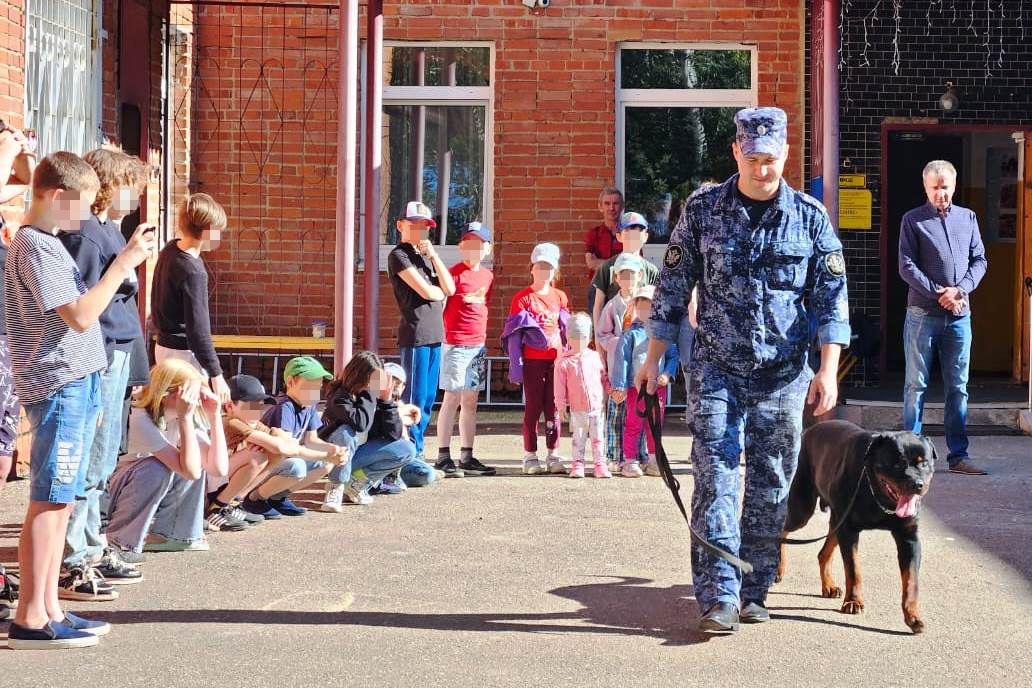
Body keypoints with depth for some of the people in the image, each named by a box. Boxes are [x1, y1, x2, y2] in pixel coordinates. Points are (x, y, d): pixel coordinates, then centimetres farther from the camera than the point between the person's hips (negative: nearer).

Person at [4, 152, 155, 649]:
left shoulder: (46, 243, 18)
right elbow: (81, 316, -19)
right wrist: (124, 262, -15)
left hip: (75, 384, 10)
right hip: (59, 387, -10)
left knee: (59, 501, 10)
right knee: (49, 501, -9)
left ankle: (48, 609, 15)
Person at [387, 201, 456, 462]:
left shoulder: (425, 255, 20)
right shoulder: (399, 255, -4)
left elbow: (449, 288, 6)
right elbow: (426, 291, -14)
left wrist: (433, 256, -1)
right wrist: (441, 294, 6)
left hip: (434, 334, 8)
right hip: (415, 334, -8)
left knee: (428, 399, 10)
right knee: (415, 398, -8)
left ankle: (416, 453, 16)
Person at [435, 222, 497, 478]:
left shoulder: (488, 276, 13)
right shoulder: (455, 274, -9)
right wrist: (444, 334, -12)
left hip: (478, 345, 7)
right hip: (455, 344, -7)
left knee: (470, 401, 9)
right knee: (452, 399, -5)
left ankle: (467, 457, 14)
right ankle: (443, 457, -1)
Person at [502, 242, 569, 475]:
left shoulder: (560, 297, 10)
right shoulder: (523, 297, -2)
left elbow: (567, 329, 16)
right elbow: (514, 331, -5)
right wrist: (516, 363, -11)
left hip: (556, 358, 3)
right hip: (532, 359, -3)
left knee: (554, 407, 5)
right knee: (533, 407, 1)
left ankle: (553, 456, 11)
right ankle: (530, 456, 7)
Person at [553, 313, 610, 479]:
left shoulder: (595, 357, 4)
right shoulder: (564, 363, -4)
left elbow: (603, 378, 15)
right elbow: (560, 387, -3)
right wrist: (561, 406, -5)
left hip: (597, 407, 2)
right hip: (577, 409, -2)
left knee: (597, 438, 5)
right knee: (578, 438, 5)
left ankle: (600, 464, 8)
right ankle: (578, 464, 12)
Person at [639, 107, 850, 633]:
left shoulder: (811, 218, 2)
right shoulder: (703, 210, 1)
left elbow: (831, 299, 2)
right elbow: (672, 289, 6)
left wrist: (827, 370, -8)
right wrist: (652, 361, 3)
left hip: (783, 374, 1)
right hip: (716, 368, -1)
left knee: (771, 486, 5)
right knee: (715, 476, -10)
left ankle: (753, 592, 16)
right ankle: (719, 596, -12)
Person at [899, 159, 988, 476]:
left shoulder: (968, 218, 11)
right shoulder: (913, 220, 1)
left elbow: (980, 260, 9)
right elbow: (906, 266, -5)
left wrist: (960, 290, -9)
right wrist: (939, 294, -13)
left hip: (959, 316, 3)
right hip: (922, 315, -3)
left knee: (958, 387, 6)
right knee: (916, 385, 1)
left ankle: (958, 455, 10)